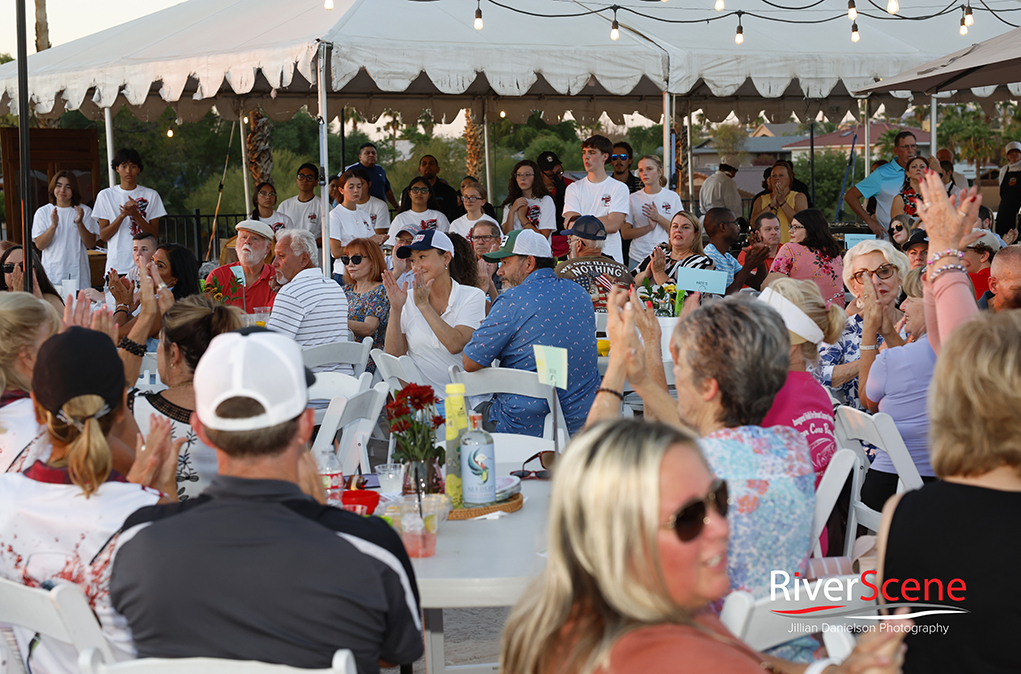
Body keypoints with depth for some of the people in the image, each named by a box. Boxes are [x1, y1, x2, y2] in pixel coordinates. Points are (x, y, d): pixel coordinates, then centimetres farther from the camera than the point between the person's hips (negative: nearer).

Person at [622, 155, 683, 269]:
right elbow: (625, 234, 1)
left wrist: (658, 218, -12)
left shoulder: (672, 197, 5)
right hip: (637, 258, 0)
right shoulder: (633, 198, 5)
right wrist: (650, 227, -12)